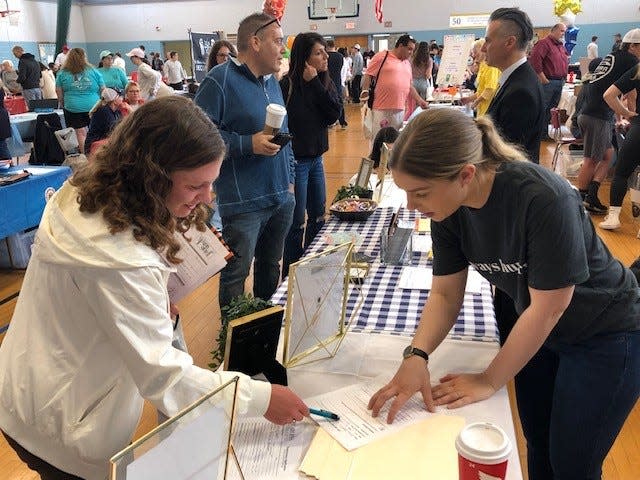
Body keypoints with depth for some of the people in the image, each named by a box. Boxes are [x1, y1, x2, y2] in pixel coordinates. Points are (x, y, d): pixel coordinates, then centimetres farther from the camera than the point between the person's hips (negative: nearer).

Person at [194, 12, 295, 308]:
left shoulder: (272, 81, 14)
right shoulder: (220, 80, -12)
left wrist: (290, 179, 19)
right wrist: (248, 144, -21)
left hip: (282, 198, 8)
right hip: (243, 203, -8)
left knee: (271, 268, 20)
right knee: (235, 274, 1)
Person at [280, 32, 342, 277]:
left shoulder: (324, 82, 4)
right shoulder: (287, 86, -17)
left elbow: (335, 113, -10)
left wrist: (315, 83, -15)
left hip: (316, 159, 8)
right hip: (296, 162, -8)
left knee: (318, 218, 17)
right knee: (297, 224, 0)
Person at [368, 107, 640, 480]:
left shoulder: (544, 198, -35)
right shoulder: (449, 208, -16)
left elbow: (548, 308, -28)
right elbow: (446, 294, -9)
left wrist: (489, 381, -19)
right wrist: (416, 356, -26)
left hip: (607, 336, -5)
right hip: (538, 331, 5)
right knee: (538, 448, 19)